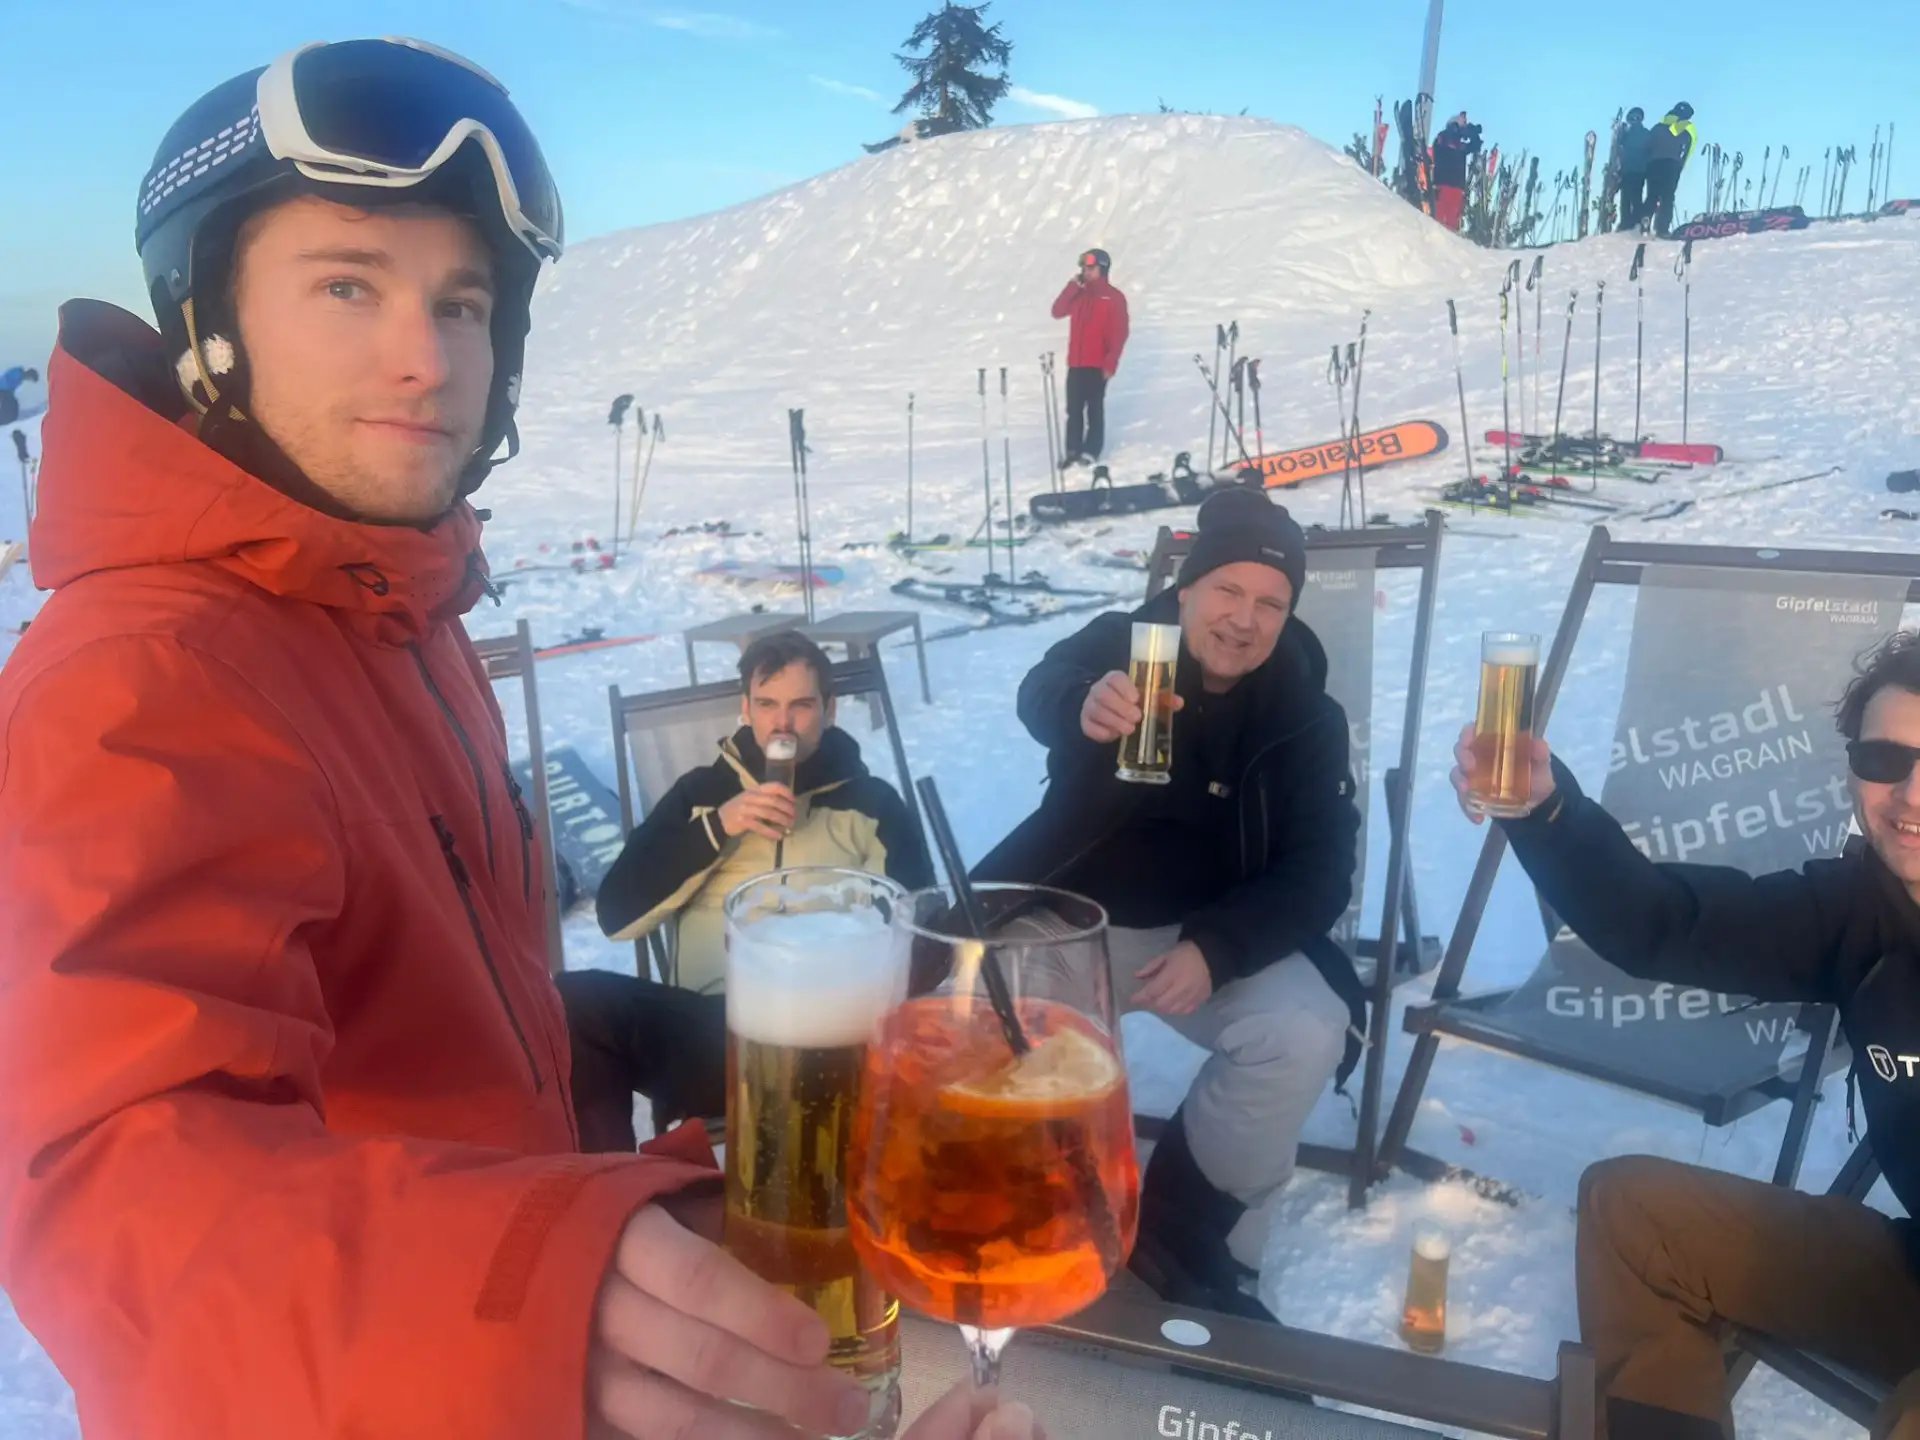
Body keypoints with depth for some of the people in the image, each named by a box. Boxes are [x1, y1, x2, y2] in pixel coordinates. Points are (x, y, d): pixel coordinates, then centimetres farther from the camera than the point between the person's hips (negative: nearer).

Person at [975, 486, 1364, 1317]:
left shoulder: (1306, 717, -5)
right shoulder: (1121, 644, -10)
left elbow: (1320, 871, -10)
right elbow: (1041, 693, -33)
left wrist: (1215, 949, -28)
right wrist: (1085, 707, -60)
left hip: (1216, 930, 2)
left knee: (1306, 1034, -25)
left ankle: (1189, 1233, -1)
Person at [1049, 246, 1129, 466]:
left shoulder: (1114, 297, -4)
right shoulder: (1079, 294, 12)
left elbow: (1119, 333, -8)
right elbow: (1058, 312, 1)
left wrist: (1111, 363, -14)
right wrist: (1072, 286, -8)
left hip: (1097, 364, -5)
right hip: (1075, 363, 5)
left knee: (1094, 408, 1)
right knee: (1074, 408, 5)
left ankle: (1091, 451, 6)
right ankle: (1072, 450, 10)